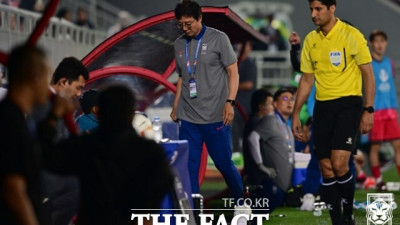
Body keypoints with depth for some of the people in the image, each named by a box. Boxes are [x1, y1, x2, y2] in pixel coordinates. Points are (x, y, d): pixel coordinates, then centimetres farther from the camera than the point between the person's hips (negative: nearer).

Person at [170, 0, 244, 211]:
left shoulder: (218, 38, -2)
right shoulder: (179, 44, 10)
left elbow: (233, 72, -2)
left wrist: (230, 102, -13)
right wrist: (176, 106, 16)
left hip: (215, 116, -4)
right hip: (188, 117, 4)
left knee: (224, 163, 2)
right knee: (189, 166, 0)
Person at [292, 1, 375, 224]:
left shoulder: (352, 35, -8)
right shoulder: (310, 40, 8)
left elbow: (368, 74, -5)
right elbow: (307, 80, 15)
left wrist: (368, 110, -11)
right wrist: (296, 114, 13)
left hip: (349, 104, -5)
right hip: (322, 106, 5)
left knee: (339, 164, -17)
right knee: (326, 170, 1)